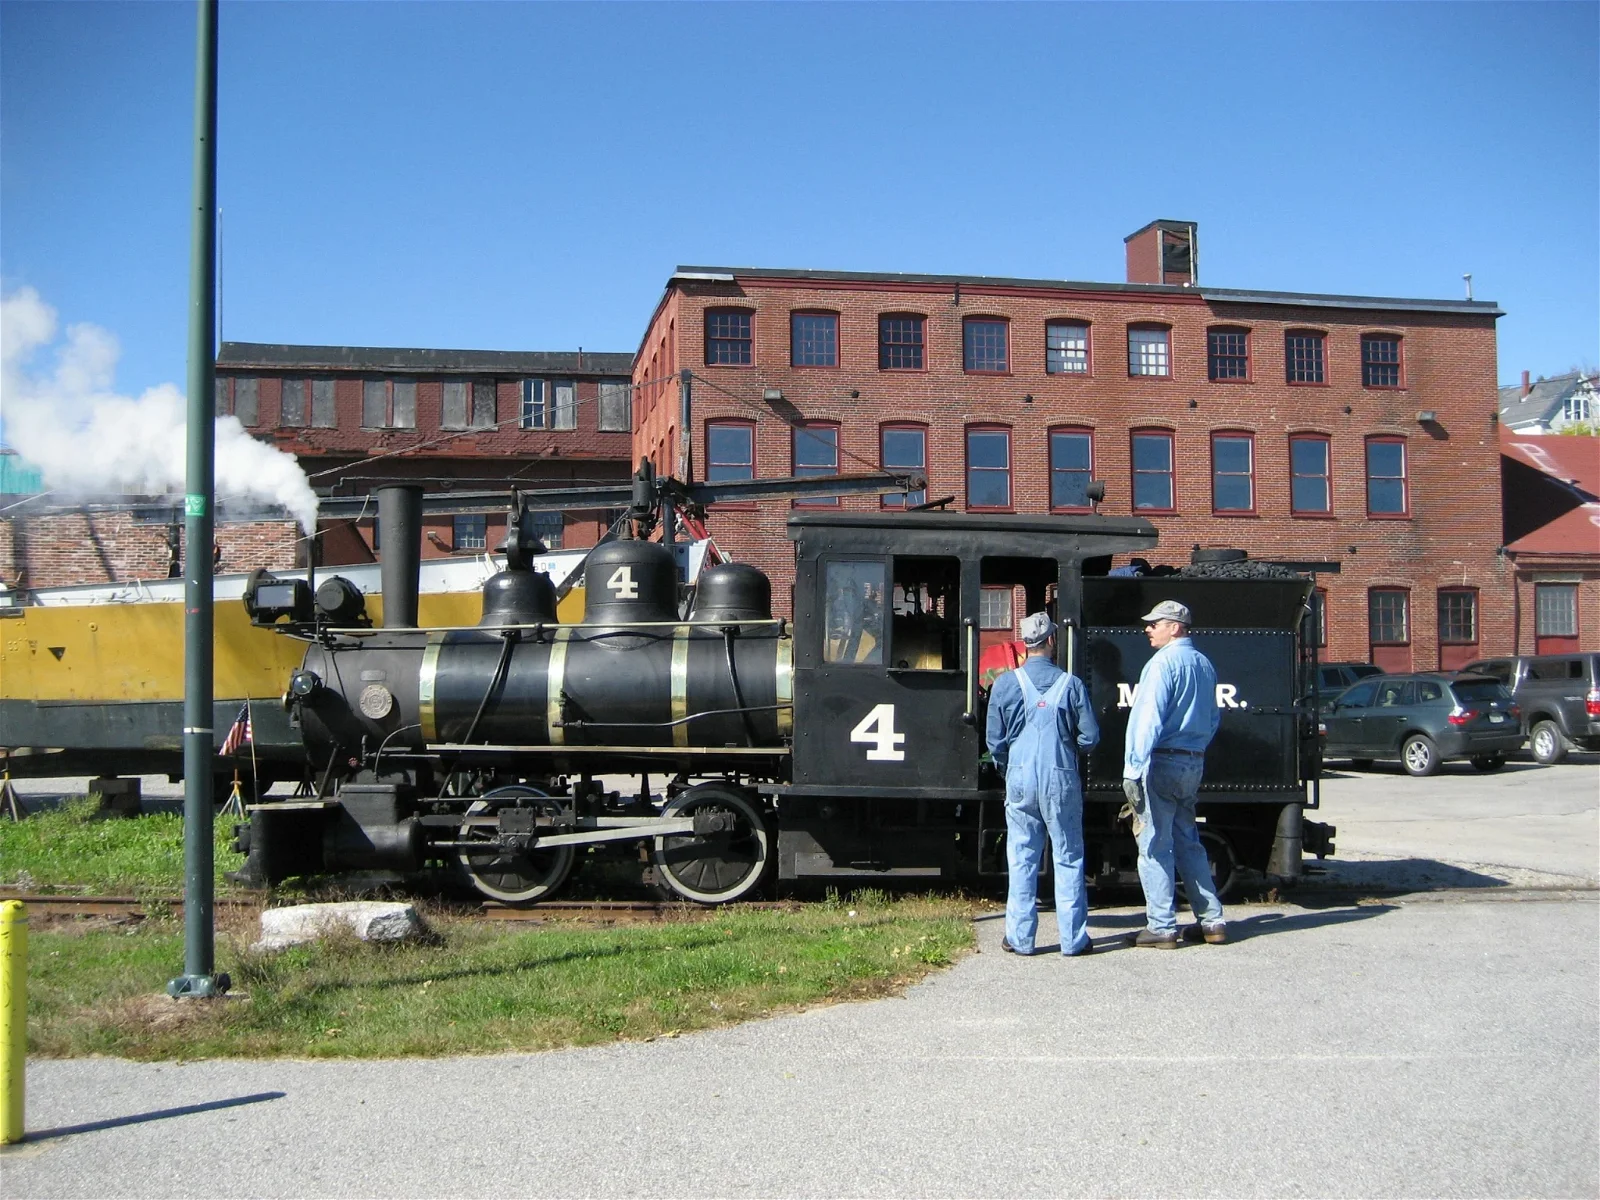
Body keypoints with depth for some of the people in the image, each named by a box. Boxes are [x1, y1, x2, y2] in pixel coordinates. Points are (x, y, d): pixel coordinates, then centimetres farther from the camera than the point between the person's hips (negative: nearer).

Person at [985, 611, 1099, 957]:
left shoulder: (1006, 683, -3)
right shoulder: (1071, 684, -4)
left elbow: (995, 741, 2)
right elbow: (1089, 737, -1)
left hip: (1021, 779, 1)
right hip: (1062, 780, -1)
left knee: (1022, 860, 7)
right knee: (1068, 859, 7)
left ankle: (1019, 938, 10)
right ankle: (1073, 939, 10)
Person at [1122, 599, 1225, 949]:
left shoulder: (1163, 662, -13)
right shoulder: (1204, 664, 13)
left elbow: (1148, 719, -19)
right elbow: (1212, 719, 20)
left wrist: (1134, 769, -21)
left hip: (1162, 762, -8)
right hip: (1194, 763, 8)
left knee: (1155, 846, -3)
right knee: (1188, 843, 16)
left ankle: (1161, 927, -1)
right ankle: (1212, 920, 18)